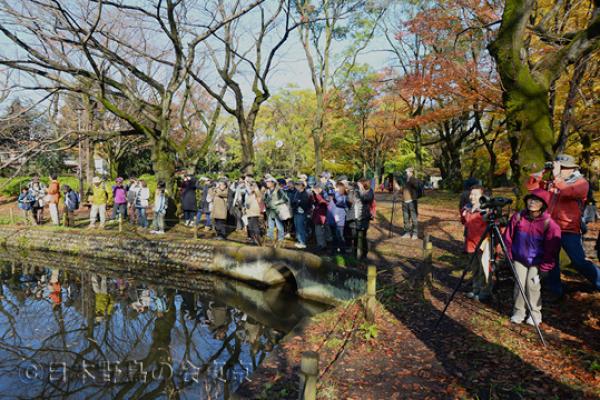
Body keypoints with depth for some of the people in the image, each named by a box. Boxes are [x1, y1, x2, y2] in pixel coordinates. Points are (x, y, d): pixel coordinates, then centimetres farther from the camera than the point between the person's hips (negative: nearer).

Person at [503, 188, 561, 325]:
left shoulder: (549, 224, -17)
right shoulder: (517, 217, -12)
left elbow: (552, 248, -10)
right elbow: (508, 238, 0)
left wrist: (544, 267, -8)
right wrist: (510, 257, 2)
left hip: (537, 262, -2)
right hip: (519, 259, 2)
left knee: (533, 284, -8)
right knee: (519, 284, -2)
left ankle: (535, 313, 11)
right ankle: (518, 312, 13)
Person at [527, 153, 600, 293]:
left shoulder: (581, 182, -7)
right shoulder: (552, 181, 8)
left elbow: (567, 191, -28)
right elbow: (531, 186, 9)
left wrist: (557, 176, -22)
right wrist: (541, 173, -3)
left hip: (569, 230, -6)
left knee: (580, 262, -14)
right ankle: (555, 291, 29)